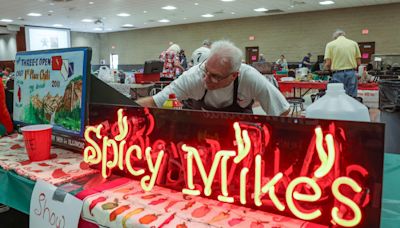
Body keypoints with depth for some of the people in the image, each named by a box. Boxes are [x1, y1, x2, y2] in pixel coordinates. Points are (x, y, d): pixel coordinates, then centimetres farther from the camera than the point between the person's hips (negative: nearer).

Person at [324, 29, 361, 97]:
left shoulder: (330, 44, 3)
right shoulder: (354, 43, 9)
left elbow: (327, 64, -4)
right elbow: (358, 62, 7)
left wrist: (330, 69, 16)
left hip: (338, 74, -2)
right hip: (352, 74, 2)